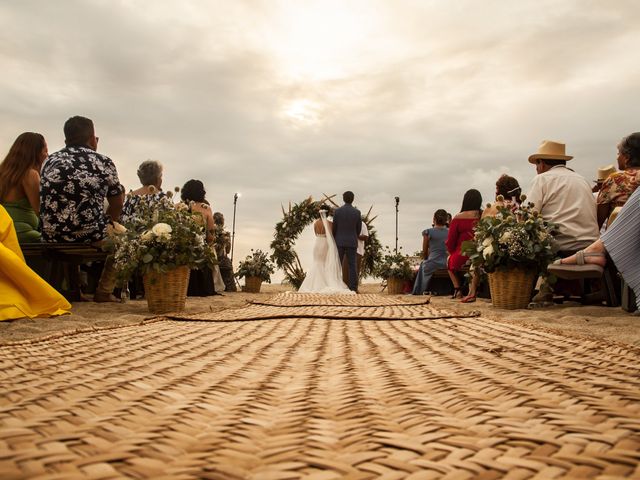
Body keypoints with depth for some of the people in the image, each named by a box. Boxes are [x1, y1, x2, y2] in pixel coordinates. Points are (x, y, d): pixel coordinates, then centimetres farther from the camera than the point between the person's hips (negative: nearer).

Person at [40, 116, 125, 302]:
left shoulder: (50, 161, 13)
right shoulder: (104, 162, 0)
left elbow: (43, 203, 21)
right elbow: (117, 205, 6)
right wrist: (105, 222, 25)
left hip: (51, 237, 5)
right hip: (90, 236, -5)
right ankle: (104, 291, 16)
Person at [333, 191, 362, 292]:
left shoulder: (337, 211, -6)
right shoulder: (357, 212, -4)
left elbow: (334, 228, -1)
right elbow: (359, 229, 3)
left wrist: (334, 240, 15)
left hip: (339, 242, 0)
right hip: (352, 242, 0)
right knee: (352, 266, 2)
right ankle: (353, 288, -3)